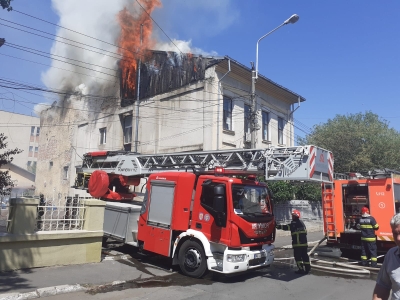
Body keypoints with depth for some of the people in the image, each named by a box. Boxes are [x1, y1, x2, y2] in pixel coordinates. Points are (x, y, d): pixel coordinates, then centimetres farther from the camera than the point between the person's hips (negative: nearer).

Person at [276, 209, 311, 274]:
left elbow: (287, 227, -20)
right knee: (305, 256, 13)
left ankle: (301, 269, 2)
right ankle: (307, 268, 17)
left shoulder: (294, 223, -11)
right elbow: (305, 231, 18)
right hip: (304, 243, 7)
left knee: (298, 256, 1)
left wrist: (279, 226, -17)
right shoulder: (302, 223, 13)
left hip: (297, 244, -7)